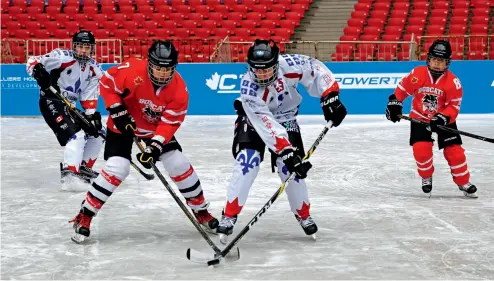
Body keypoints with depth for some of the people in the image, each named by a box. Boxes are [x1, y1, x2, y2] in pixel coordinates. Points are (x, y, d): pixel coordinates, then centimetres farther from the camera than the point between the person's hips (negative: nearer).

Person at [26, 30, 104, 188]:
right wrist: (39, 72, -35)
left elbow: (90, 97, 4)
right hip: (51, 102, -8)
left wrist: (92, 116, -9)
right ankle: (69, 172, -32)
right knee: (76, 134, -26)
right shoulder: (63, 57, -14)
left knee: (96, 133, 12)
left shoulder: (94, 70, 6)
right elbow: (33, 62, -14)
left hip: (70, 105, 9)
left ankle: (84, 168, 23)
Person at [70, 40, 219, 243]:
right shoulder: (132, 71, -29)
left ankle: (201, 211, 17)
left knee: (179, 164, -4)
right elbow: (106, 83, -15)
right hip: (123, 125, -3)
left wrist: (155, 146, -33)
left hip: (156, 129, 3)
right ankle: (84, 216, -7)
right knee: (117, 168, -19)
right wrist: (117, 111, -22)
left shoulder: (179, 89, -21)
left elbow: (169, 123, -20)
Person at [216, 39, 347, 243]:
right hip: (254, 120, -2)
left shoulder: (289, 64, -31)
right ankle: (229, 216, -6)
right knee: (247, 163, -19)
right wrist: (286, 151, -42)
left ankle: (303, 215, 16)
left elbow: (315, 68, -16)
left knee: (291, 168, -7)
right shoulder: (249, 88, -35)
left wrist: (330, 97, -26)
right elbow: (266, 125, -37)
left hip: (285, 118, 2)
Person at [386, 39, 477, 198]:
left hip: (444, 120, 0)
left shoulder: (453, 82, -18)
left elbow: (454, 106, -14)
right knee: (421, 148, -16)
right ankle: (426, 177, 13)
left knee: (454, 150, -6)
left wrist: (443, 118, -27)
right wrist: (394, 104, -2)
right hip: (419, 117, 0)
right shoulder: (417, 75, -17)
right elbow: (402, 88, -2)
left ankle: (463, 182, 13)